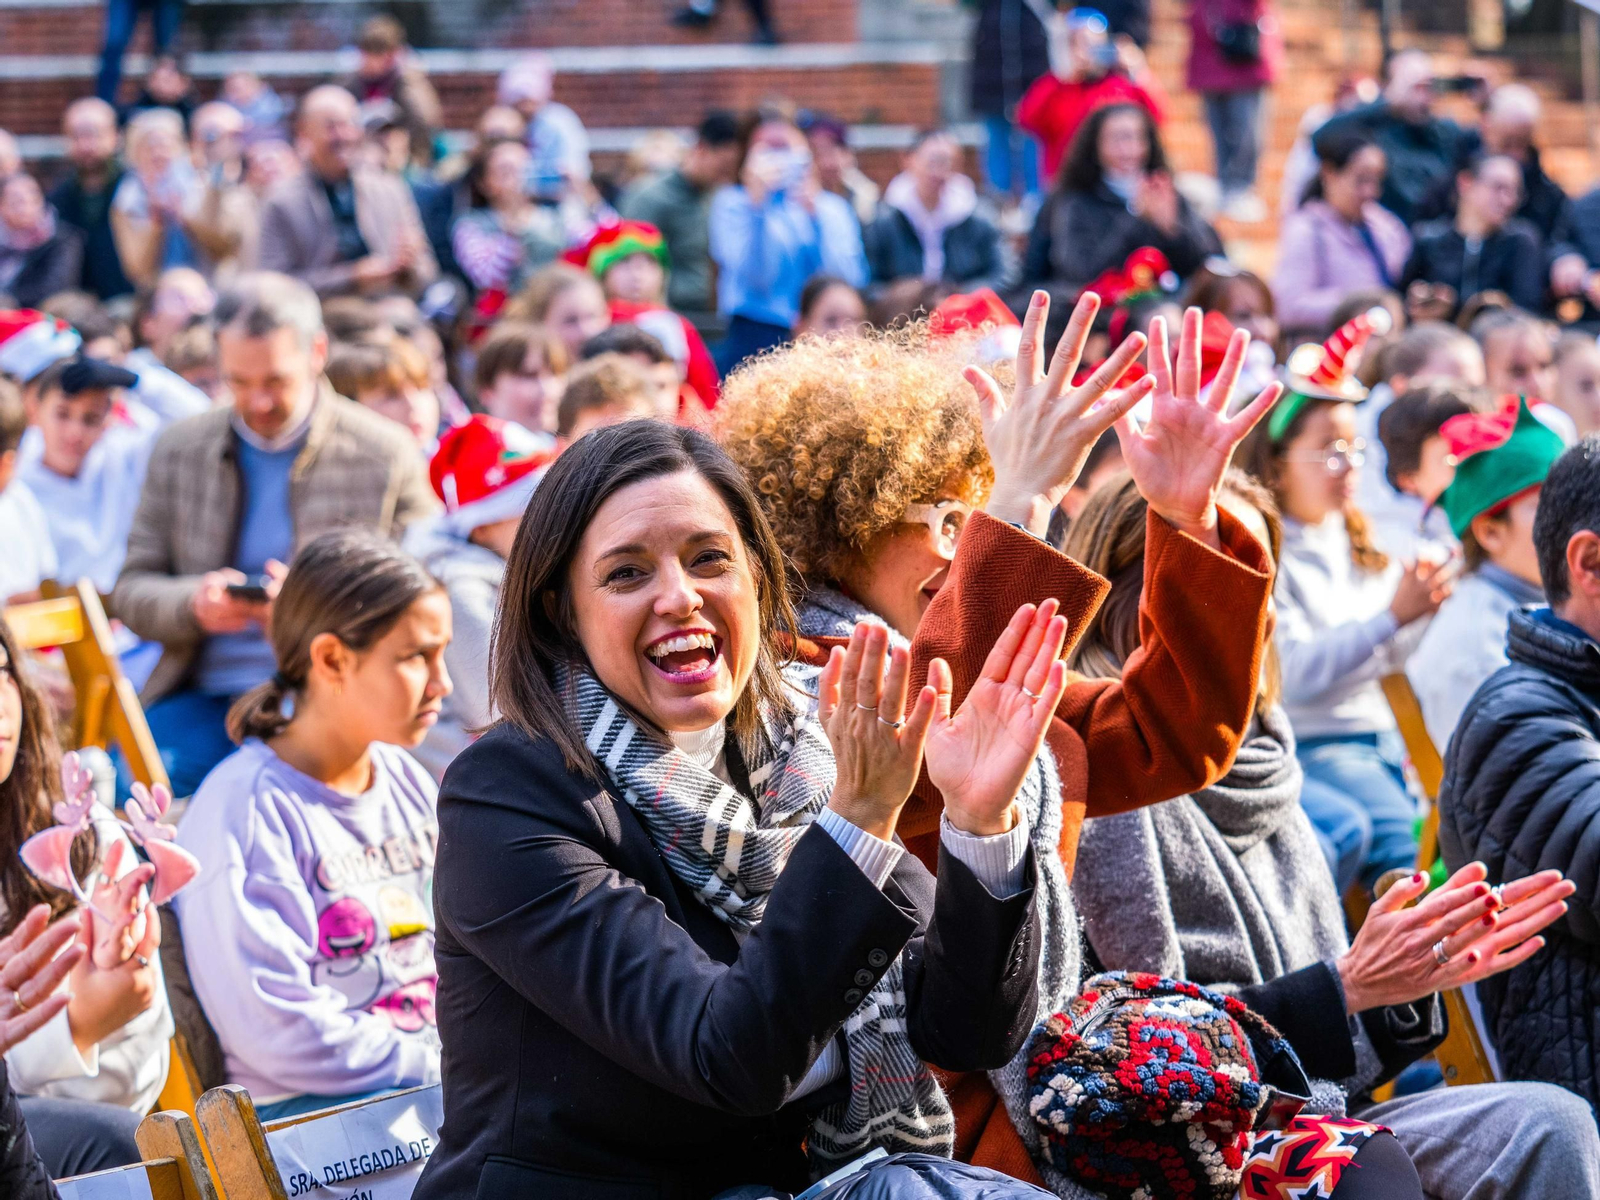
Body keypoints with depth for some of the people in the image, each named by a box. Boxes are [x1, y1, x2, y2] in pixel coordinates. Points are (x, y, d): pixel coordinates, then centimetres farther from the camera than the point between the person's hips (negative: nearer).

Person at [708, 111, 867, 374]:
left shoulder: (832, 207, 12)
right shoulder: (733, 202, 5)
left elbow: (850, 281, -1)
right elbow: (754, 277, -9)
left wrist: (814, 215, -7)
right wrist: (758, 202, -15)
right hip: (755, 340, -2)